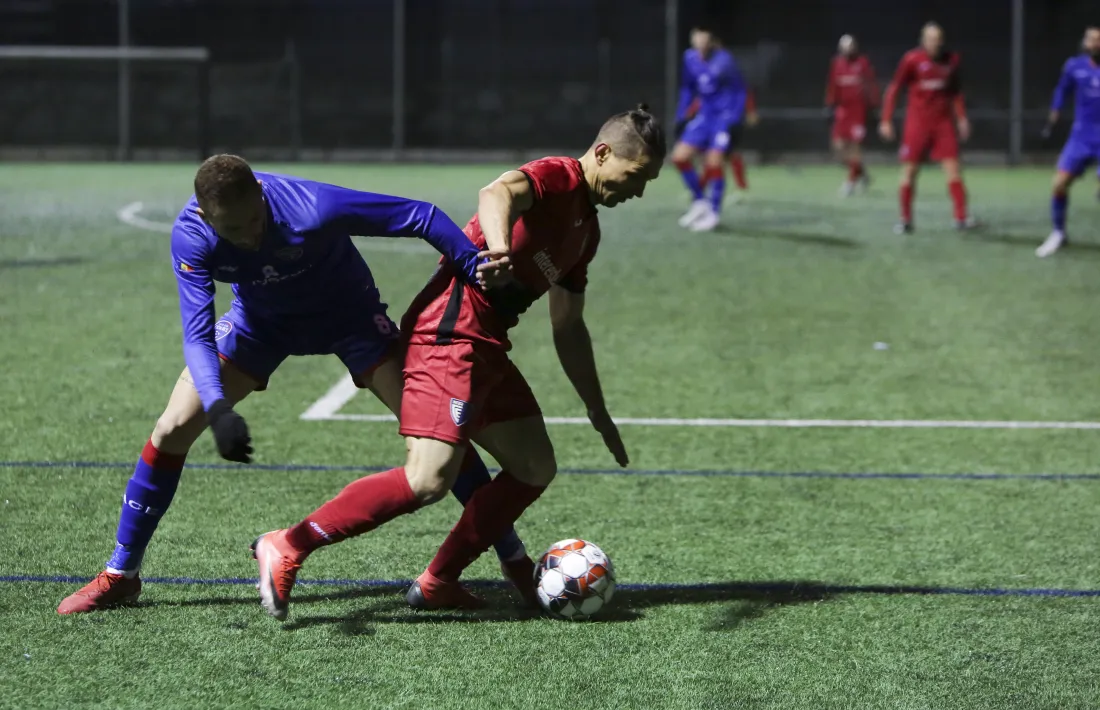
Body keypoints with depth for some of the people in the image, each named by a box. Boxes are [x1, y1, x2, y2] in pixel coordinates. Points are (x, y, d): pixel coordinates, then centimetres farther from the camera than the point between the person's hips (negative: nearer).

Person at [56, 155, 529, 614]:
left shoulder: (311, 209, -39)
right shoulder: (190, 237, -30)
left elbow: (419, 217, -32)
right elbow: (197, 335, -31)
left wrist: (482, 276, -37)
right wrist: (219, 409, -48)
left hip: (348, 313, -2)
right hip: (262, 320, 2)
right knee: (173, 429, -7)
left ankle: (514, 559, -1)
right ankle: (121, 575, 9)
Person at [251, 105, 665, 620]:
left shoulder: (587, 230, 22)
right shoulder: (556, 177, -6)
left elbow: (568, 328, 30)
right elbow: (497, 194, -31)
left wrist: (598, 413, 32)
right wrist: (499, 248, -52)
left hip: (486, 347, 10)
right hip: (453, 332, -10)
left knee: (535, 469, 11)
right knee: (429, 480, -20)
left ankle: (437, 582, 13)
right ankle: (286, 548, -15)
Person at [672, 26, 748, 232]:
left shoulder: (723, 61, -16)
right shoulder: (690, 58, 1)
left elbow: (739, 90, -9)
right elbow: (687, 89, 15)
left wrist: (734, 122, -13)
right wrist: (681, 118, 12)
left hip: (725, 116, -6)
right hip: (705, 115, 6)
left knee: (714, 161, -13)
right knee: (680, 156, -4)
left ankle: (713, 212, 1)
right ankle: (700, 201, 13)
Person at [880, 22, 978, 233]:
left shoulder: (951, 59, 3)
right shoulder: (912, 59, -8)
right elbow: (894, 89, -4)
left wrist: (961, 118, 12)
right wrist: (886, 120, -8)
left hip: (944, 121, 2)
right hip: (917, 122, -2)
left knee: (953, 168, -6)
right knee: (909, 172, 1)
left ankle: (961, 217, -6)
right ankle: (906, 220, 12)